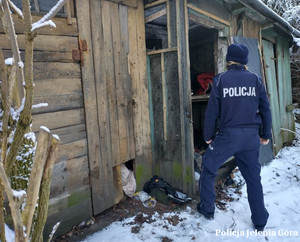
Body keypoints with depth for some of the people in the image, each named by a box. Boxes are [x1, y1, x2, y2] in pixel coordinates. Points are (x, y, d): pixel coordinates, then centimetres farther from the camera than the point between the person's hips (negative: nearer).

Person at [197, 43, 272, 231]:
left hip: (227, 135, -3)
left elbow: (212, 110, -4)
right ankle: (260, 222, 24)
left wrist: (208, 135, 6)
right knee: (253, 177, 14)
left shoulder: (221, 79, -3)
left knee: (208, 170, 15)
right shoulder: (256, 79, 4)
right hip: (251, 136, 4)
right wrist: (266, 134, 16)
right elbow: (265, 108, 6)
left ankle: (207, 209, 24)